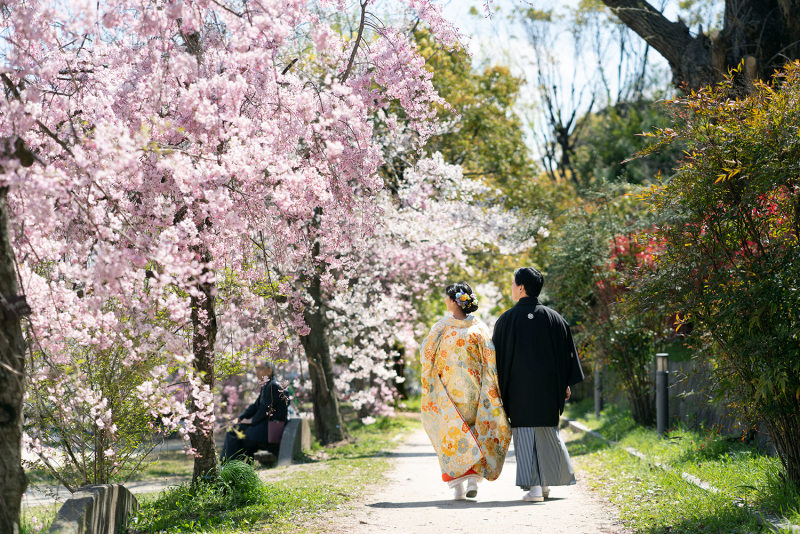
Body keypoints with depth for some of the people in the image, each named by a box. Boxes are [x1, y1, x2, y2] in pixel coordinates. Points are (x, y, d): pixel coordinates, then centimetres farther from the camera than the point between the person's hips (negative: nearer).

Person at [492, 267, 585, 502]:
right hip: (548, 384, 3)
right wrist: (566, 384, 13)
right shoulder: (553, 318, 4)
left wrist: (498, 389, 6)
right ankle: (545, 484, 21)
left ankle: (533, 486, -10)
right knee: (547, 431, 15)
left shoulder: (507, 319, -5)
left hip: (519, 386, -3)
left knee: (525, 432, 0)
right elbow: (567, 351, 6)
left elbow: (499, 354, -2)